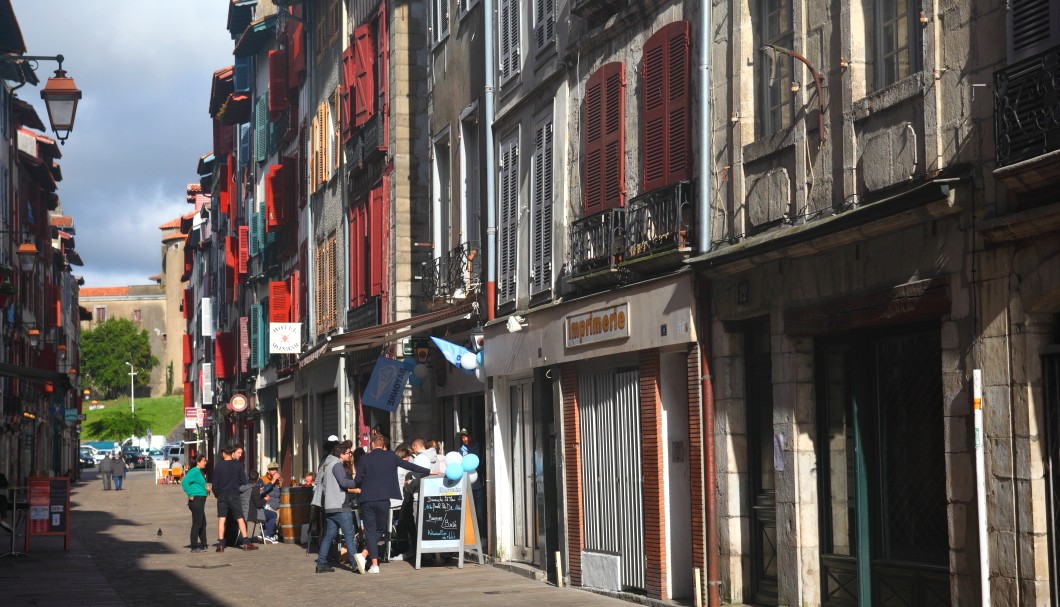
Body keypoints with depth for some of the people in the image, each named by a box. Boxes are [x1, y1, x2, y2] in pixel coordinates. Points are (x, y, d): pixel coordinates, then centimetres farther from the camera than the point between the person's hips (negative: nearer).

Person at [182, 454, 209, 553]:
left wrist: (205, 490, 16)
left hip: (201, 500, 10)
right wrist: (190, 495, -22)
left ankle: (203, 545, 22)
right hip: (196, 500, -10)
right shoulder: (194, 471, -14)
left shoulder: (200, 471, 15)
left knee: (203, 523, 15)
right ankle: (194, 547, -3)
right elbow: (184, 482, -25)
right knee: (197, 523, -7)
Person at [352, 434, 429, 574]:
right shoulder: (391, 456, 3)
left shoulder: (364, 458, 1)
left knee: (370, 530, 5)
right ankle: (364, 555, -5)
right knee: (380, 529, 13)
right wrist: (428, 471, 17)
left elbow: (357, 480, 1)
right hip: (383, 499, 0)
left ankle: (375, 565, -6)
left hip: (367, 499, 0)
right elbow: (409, 466, 7)